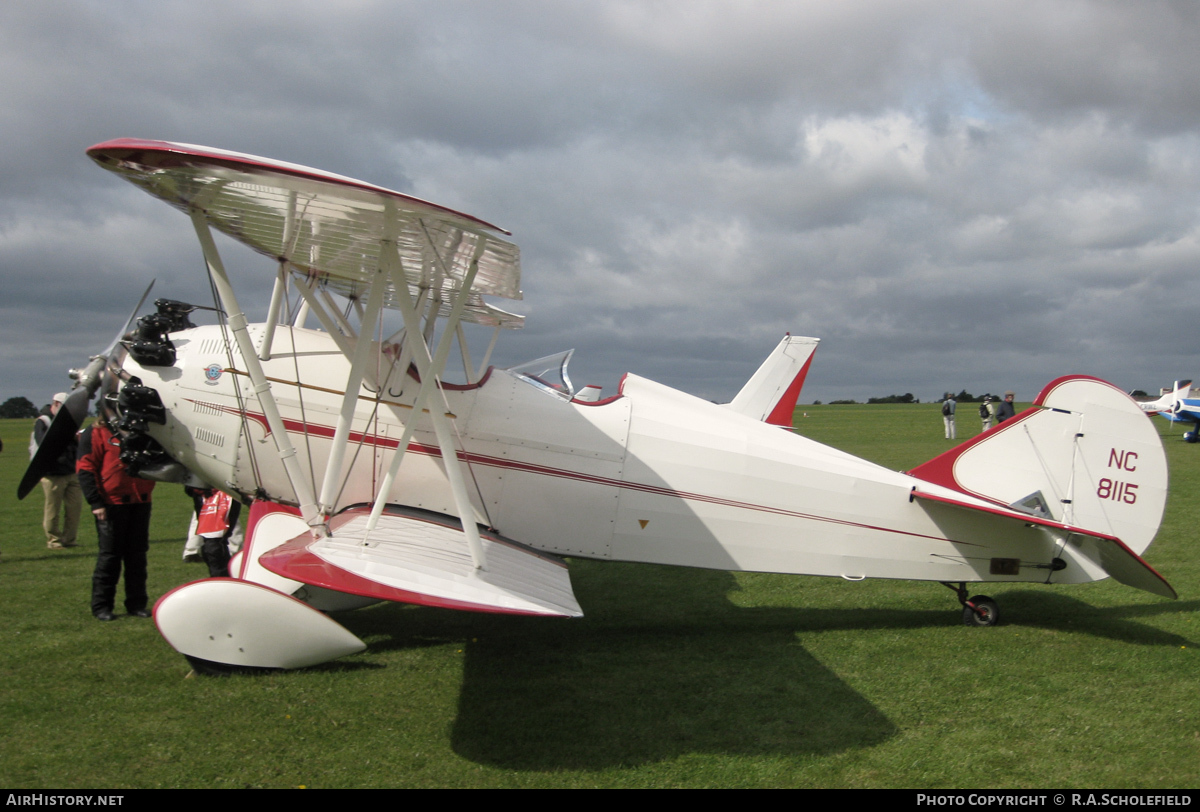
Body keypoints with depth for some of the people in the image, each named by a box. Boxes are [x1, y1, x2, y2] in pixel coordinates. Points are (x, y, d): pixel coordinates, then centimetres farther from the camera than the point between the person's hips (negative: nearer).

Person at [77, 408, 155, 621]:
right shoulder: (95, 433, -2)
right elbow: (85, 469, -8)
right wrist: (95, 502, -15)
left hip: (140, 503, 5)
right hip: (111, 504, -5)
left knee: (138, 554, 7)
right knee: (109, 555, 0)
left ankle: (137, 603, 14)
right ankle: (101, 606, 9)